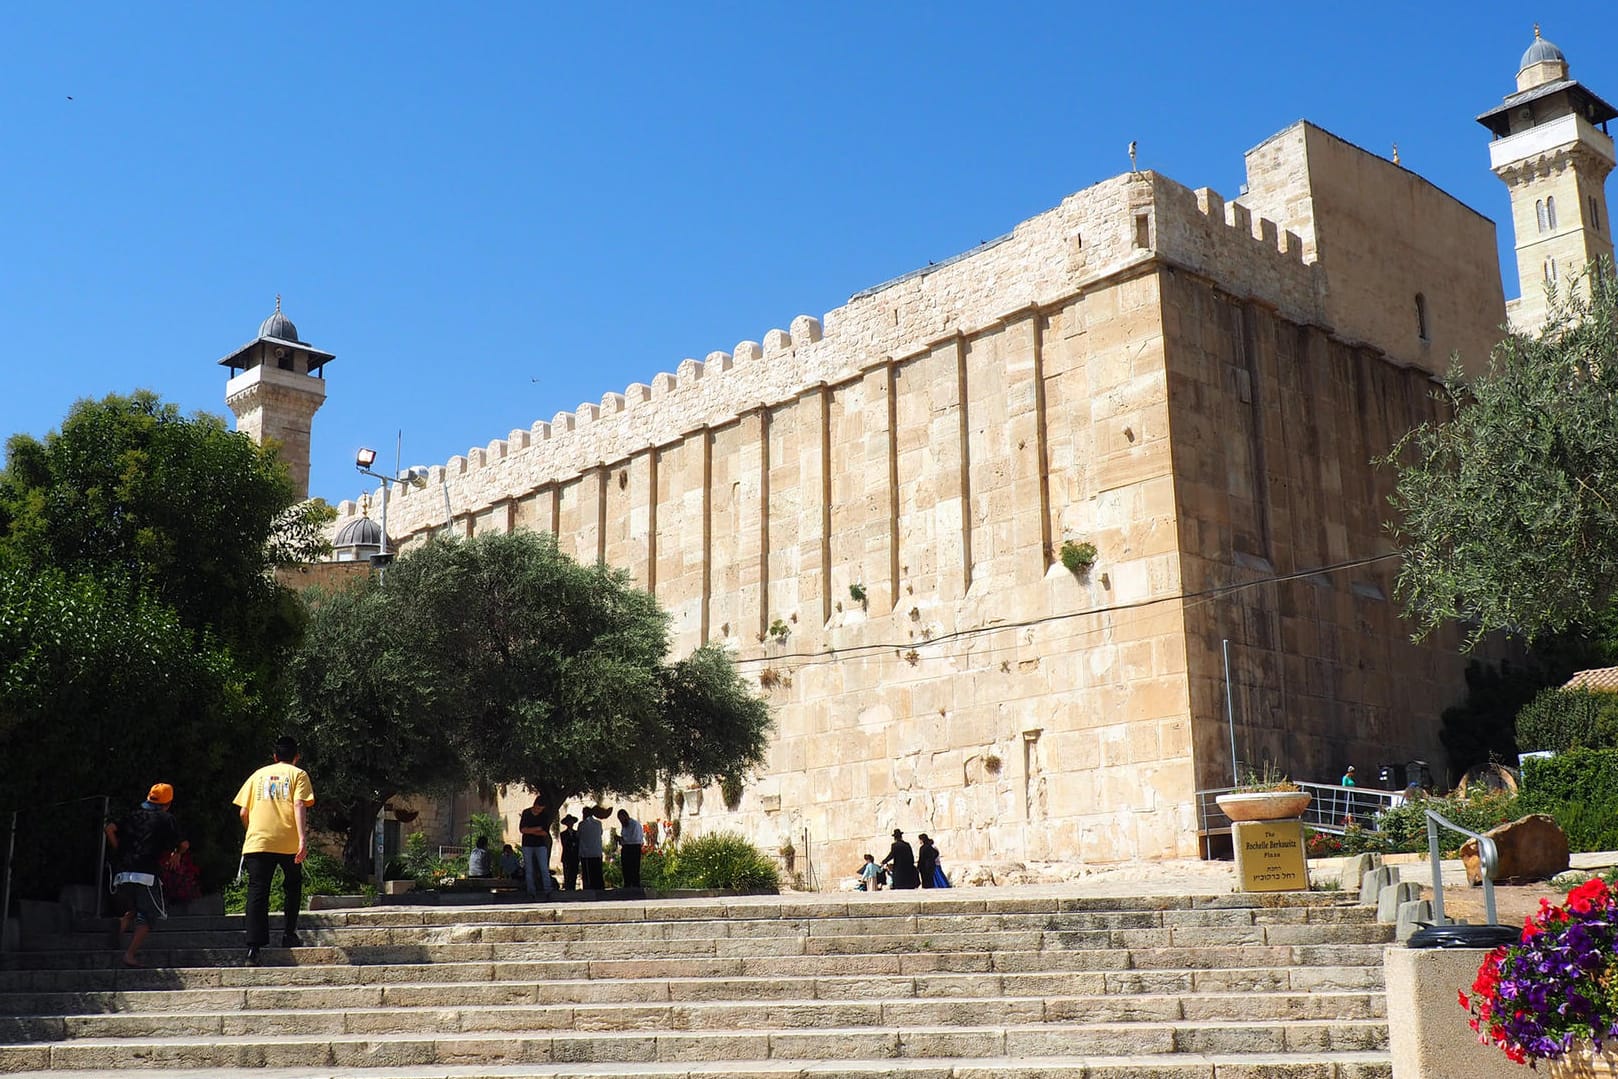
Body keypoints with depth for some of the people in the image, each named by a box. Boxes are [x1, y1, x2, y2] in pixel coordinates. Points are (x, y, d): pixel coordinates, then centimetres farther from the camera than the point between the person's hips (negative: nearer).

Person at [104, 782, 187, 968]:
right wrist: (176, 854, 28)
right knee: (148, 916, 3)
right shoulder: (165, 819, 5)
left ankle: (123, 925, -3)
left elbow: (110, 829, 3)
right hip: (146, 875, -5)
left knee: (133, 909, 26)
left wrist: (119, 851, 13)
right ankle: (130, 955, -10)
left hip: (122, 874, 5)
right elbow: (184, 845, 6)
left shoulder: (132, 815, 16)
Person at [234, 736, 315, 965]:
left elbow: (244, 812, 14)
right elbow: (299, 806, -8)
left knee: (257, 892, -1)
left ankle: (254, 947, -12)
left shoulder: (258, 774, 17)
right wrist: (303, 838, -16)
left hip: (257, 842, 2)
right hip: (289, 843, -1)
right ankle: (288, 933, 14)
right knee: (293, 887, 21)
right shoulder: (298, 774, 8)